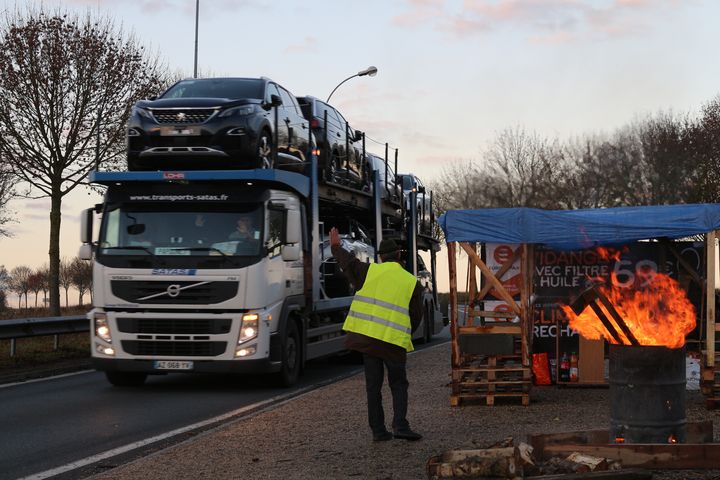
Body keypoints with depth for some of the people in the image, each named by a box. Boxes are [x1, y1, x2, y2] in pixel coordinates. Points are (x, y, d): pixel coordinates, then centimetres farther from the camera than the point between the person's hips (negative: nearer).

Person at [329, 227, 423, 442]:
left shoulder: (370, 271, 3)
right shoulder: (412, 283, 4)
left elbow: (348, 262, 16)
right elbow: (416, 315, 7)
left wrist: (336, 246, 35)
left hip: (366, 335, 1)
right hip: (394, 341, -1)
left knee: (373, 385, 8)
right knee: (398, 384, 10)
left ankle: (378, 430, 8)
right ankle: (400, 425, -7)